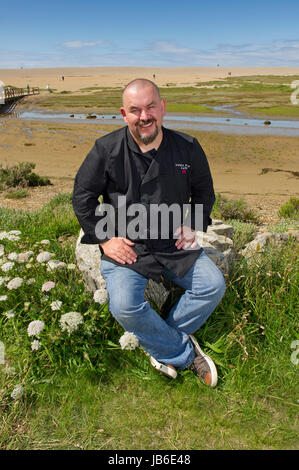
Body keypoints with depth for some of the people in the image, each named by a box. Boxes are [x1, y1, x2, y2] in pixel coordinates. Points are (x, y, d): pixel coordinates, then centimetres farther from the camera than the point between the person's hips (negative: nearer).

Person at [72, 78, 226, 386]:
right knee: (124, 307, -25)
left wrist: (193, 225, 1)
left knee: (214, 285, -13)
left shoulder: (187, 147, 1)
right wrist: (105, 239, -7)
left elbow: (204, 191, 16)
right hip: (125, 246, -2)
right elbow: (82, 196, 0)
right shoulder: (106, 149, -5)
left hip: (174, 243, 3)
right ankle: (186, 353, -3)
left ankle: (161, 344, 1)